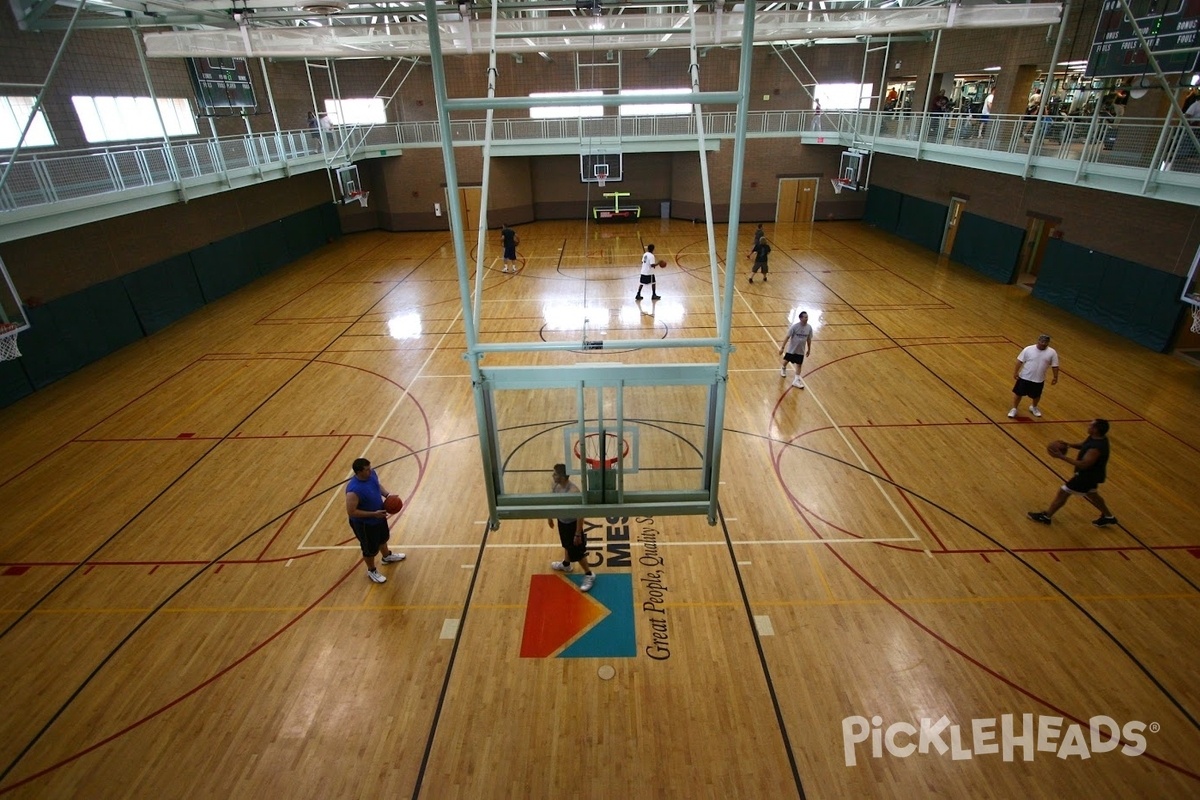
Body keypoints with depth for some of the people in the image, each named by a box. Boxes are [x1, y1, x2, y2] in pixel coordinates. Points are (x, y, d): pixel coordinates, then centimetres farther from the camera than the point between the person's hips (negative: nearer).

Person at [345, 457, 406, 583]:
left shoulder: (371, 474, -15)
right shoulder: (354, 490, -38)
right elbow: (351, 512, -31)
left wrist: (387, 495, -11)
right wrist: (373, 514, -29)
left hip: (379, 516, 8)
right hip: (364, 524, -7)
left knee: (383, 538, 33)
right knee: (371, 549, 17)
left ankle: (387, 556, 62)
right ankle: (371, 571, 45)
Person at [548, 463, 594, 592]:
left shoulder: (573, 492, -37)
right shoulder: (556, 485, -13)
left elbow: (580, 514, -29)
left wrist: (578, 534, -23)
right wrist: (550, 517, 19)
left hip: (572, 524, -7)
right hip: (561, 521, 7)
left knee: (577, 552, 7)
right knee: (567, 545, 31)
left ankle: (589, 575, 27)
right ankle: (566, 564, 56)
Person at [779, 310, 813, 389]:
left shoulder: (809, 327, -10)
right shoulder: (795, 326, -22)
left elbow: (809, 339, 3)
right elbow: (787, 336, -18)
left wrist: (809, 349, 9)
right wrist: (782, 347, -19)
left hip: (801, 350, 2)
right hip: (792, 349, -2)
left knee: (799, 364, 6)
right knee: (786, 361, 18)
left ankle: (796, 380, 15)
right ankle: (783, 369, 51)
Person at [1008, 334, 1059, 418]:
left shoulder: (1052, 352, -8)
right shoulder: (1028, 349, -12)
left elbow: (1055, 366, 0)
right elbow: (1020, 361, -6)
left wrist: (1055, 377, 2)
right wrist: (1015, 372, -8)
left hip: (1039, 380, 2)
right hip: (1024, 377, -2)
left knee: (1036, 396, 19)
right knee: (1018, 393, 6)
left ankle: (1033, 407, 46)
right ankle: (1014, 409, 23)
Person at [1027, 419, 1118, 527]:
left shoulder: (1096, 448, -35)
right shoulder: (1096, 437, -6)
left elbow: (1083, 464, -34)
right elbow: (1083, 445, 12)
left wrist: (1062, 457, -35)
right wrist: (1071, 445, -7)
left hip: (1087, 475, -9)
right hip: (1092, 473, 9)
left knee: (1063, 493, 4)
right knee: (1091, 494, 31)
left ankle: (1046, 516, 17)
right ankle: (1108, 517, 48)